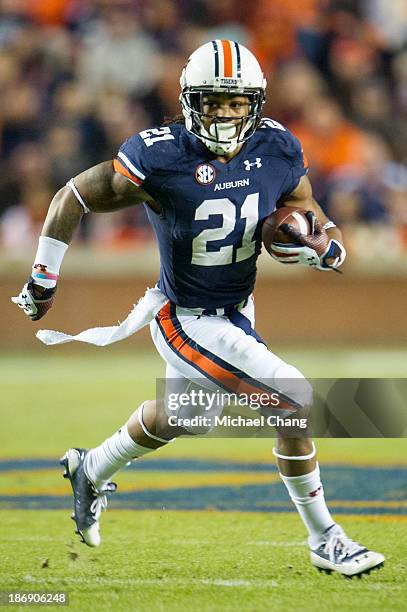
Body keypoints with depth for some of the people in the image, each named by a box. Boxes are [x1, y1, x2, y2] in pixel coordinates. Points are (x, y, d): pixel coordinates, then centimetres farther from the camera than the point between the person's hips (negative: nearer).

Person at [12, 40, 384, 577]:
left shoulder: (277, 152, -12)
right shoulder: (160, 159, -26)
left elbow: (319, 226, 0)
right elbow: (73, 198, -13)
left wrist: (320, 248, -25)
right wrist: (43, 279, -6)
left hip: (237, 311, 7)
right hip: (188, 324, -7)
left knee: (180, 417, 30)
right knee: (297, 404, -14)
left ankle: (91, 471, 56)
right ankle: (325, 542, 3)